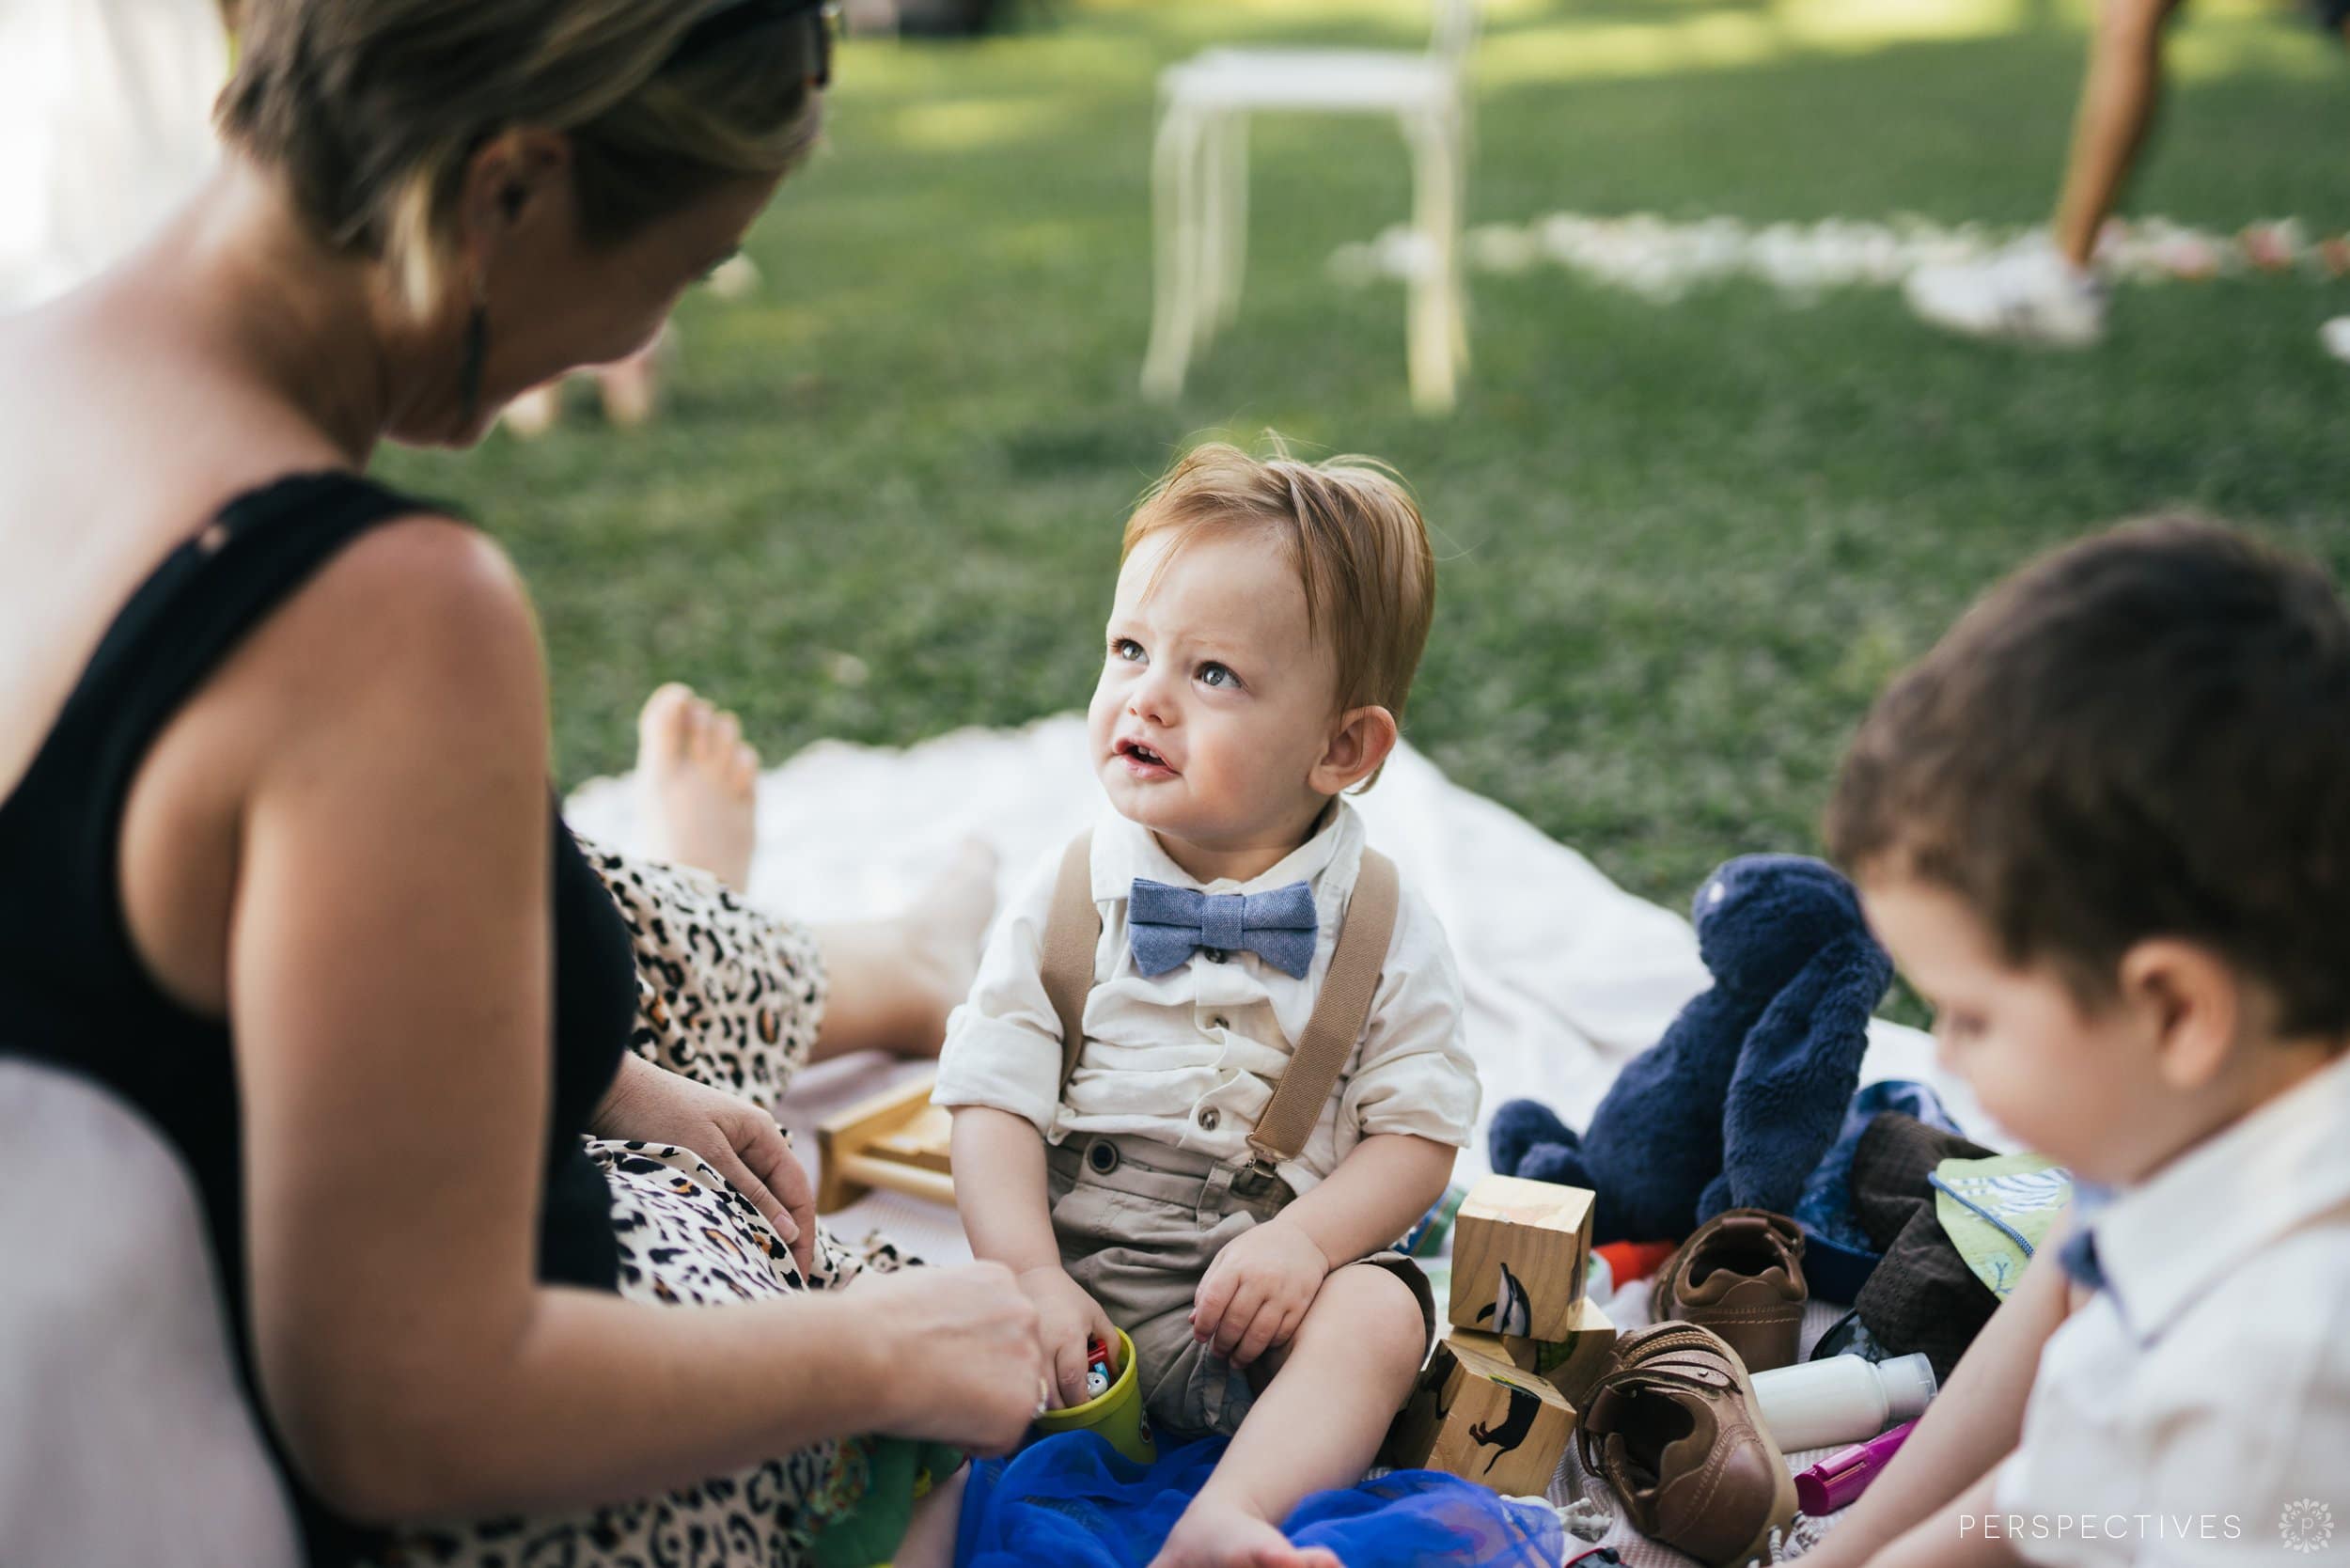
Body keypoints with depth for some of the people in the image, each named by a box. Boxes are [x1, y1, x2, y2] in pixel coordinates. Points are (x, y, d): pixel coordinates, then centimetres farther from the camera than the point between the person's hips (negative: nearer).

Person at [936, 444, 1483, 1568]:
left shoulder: (1387, 936, 1)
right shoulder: (1061, 909, 3)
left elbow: (1418, 1134, 1)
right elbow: (993, 1104, -2)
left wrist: (1305, 1240, -18)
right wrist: (1031, 1276, -17)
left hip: (1259, 1302, -1)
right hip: (1079, 1276, 1)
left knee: (1379, 1312, -29)